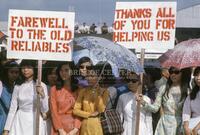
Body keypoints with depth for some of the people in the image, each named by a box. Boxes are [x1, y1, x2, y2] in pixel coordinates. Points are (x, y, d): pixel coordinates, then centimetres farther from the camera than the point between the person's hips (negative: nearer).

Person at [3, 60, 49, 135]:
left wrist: (42, 95, -19)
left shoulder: (41, 86, -3)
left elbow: (44, 110, -4)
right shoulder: (18, 86, 3)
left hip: (35, 122, -2)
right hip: (20, 122, 2)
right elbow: (12, 109, 4)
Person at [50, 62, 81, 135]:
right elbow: (54, 111, -3)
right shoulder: (54, 89, 2)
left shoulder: (78, 90, 3)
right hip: (58, 126, 0)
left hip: (73, 126, 0)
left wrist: (75, 129, -14)